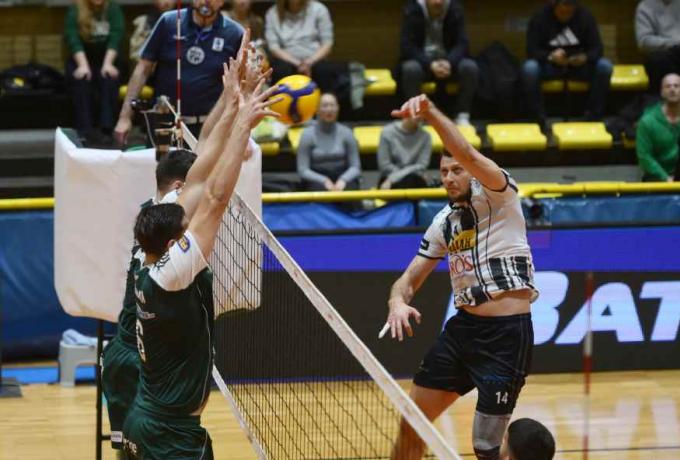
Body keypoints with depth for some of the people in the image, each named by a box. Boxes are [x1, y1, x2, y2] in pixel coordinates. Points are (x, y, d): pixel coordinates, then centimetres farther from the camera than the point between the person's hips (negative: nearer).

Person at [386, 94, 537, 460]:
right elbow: (409, 279, 16)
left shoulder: (497, 194, -6)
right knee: (410, 425, 10)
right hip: (462, 327, 7)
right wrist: (398, 302, -8)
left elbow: (467, 154, -26)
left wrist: (429, 111, -39)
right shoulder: (443, 222, 13)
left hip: (506, 333, -7)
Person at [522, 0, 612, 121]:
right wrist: (551, 56, -36)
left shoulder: (585, 16, -7)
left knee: (605, 66, -27)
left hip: (580, 64, 2)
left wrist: (585, 57, -32)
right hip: (549, 65, -2)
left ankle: (593, 116, -19)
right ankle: (537, 118, -26)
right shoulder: (540, 17, -11)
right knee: (529, 68, -34)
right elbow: (531, 50, -15)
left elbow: (597, 48, -8)